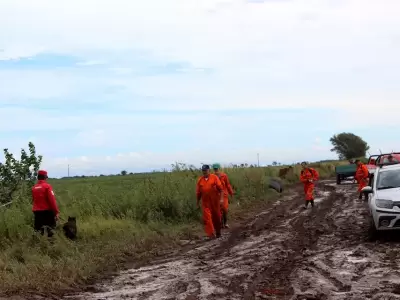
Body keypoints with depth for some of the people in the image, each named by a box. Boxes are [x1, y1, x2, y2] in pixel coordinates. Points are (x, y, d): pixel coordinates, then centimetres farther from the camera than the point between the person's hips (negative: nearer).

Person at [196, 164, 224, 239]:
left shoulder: (214, 177, -3)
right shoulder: (200, 180, 4)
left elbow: (220, 188, -6)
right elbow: (198, 192, 10)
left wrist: (221, 198, -14)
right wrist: (198, 202, 13)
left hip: (215, 202, -1)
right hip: (205, 203, 1)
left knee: (216, 217, 11)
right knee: (207, 218, -9)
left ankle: (218, 232, 29)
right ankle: (211, 234, -7)